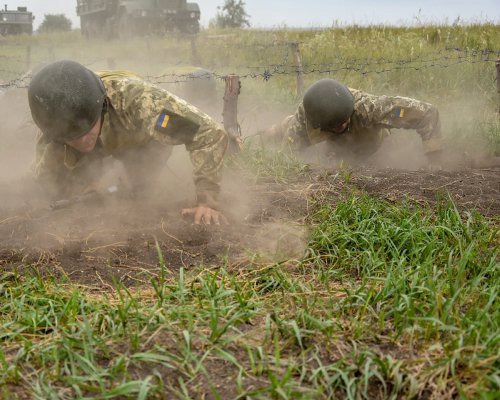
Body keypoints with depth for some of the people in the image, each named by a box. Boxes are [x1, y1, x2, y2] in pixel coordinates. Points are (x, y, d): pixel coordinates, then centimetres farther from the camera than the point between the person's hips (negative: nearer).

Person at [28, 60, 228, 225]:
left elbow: (209, 132, -47)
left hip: (148, 141, -2)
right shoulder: (55, 119, -37)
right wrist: (59, 144, -52)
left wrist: (207, 201, -54)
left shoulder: (133, 97, -49)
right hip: (105, 144, 3)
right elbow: (57, 189, -34)